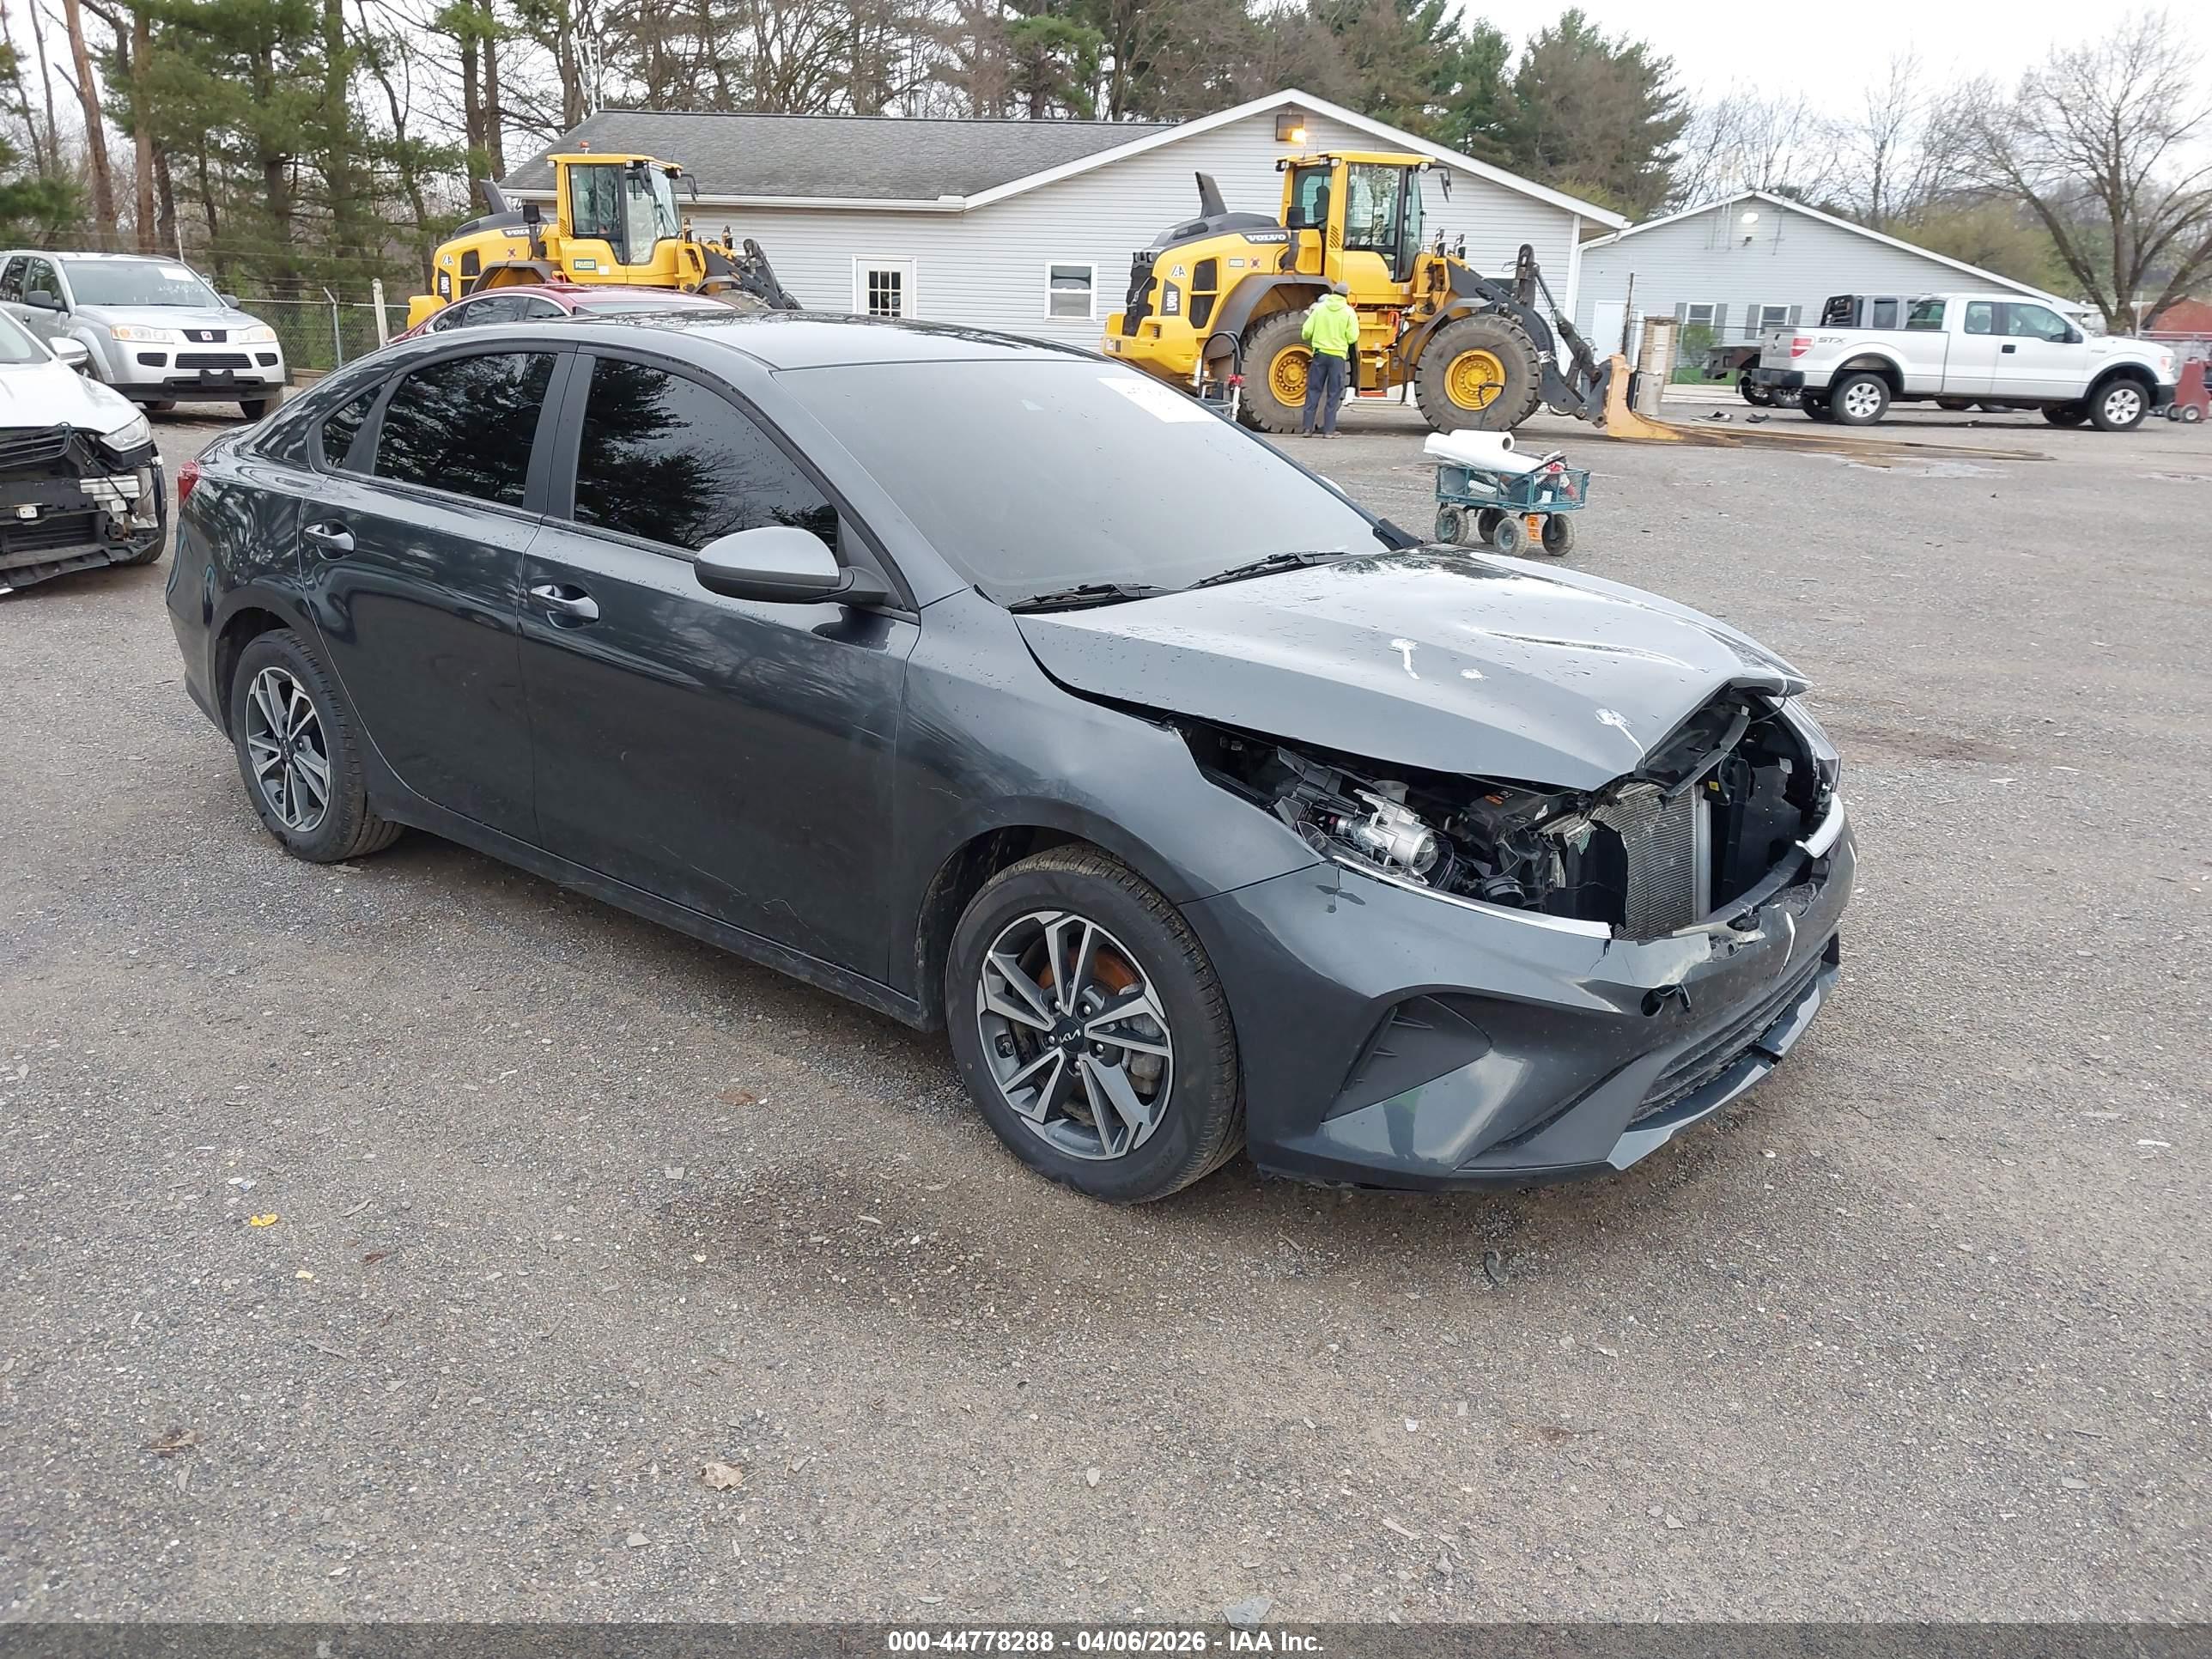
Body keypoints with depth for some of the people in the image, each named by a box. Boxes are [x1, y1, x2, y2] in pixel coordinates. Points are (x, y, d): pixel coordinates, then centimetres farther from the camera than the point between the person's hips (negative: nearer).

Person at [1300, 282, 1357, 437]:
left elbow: (1306, 332, 0)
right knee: (1333, 394, 5)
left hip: (1320, 353, 2)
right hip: (1338, 356, -1)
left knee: (1313, 391, 8)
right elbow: (1352, 338, -7)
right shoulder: (1349, 312, -4)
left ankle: (1307, 428, 5)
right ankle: (1329, 429, 2)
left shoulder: (1319, 308, 0)